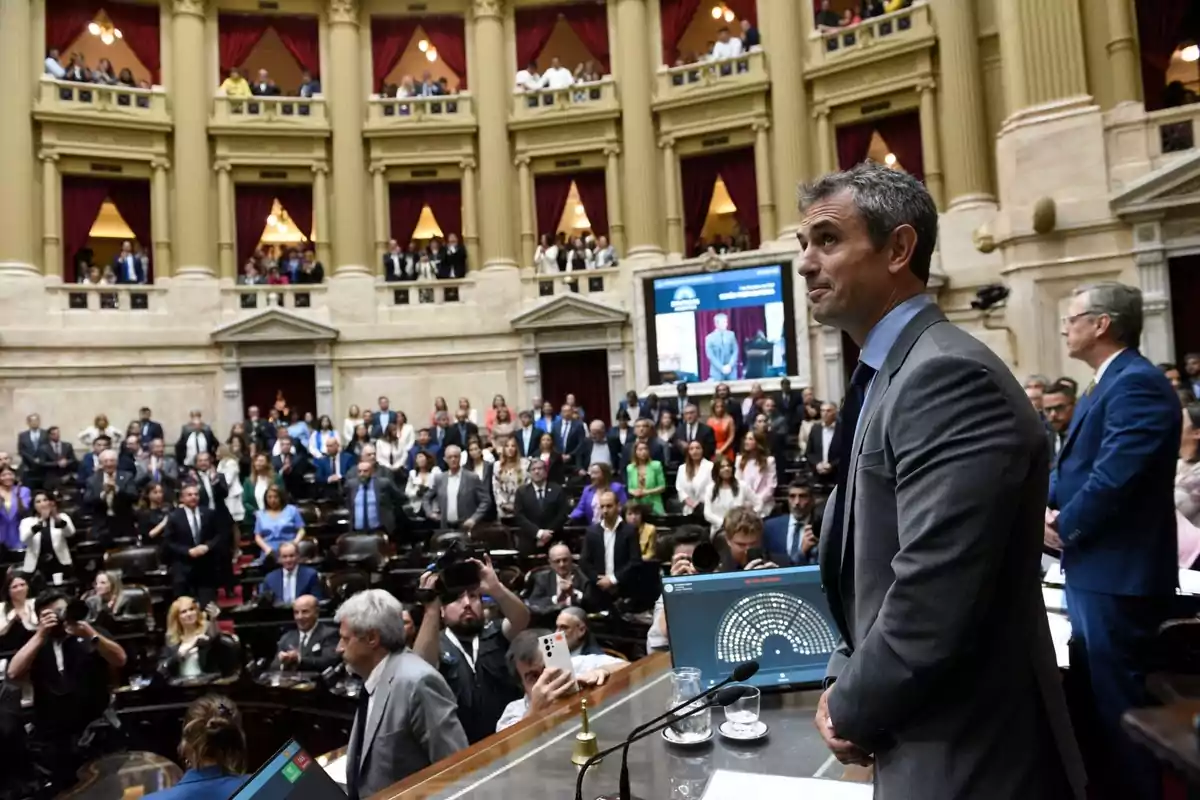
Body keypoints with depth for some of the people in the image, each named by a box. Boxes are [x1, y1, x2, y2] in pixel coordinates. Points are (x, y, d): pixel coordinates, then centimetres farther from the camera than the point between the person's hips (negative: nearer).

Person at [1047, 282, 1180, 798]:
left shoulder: (1137, 383, -19)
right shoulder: (1104, 385, 15)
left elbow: (1115, 477, -26)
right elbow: (1070, 463, 16)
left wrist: (1064, 526, -13)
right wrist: (1049, 507, -1)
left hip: (1117, 575, -10)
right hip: (1094, 570, 11)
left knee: (1119, 701, 2)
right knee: (1096, 695, 21)